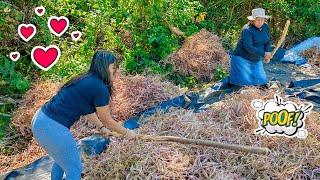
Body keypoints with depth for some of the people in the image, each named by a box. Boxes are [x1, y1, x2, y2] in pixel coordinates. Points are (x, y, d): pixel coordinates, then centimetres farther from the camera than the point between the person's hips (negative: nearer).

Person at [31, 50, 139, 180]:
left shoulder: (86, 80, 13)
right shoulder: (100, 88, -14)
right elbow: (107, 120, -2)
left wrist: (100, 127, 40)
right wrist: (126, 133, 14)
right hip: (53, 128, -9)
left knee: (61, 160, 29)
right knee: (74, 169, 8)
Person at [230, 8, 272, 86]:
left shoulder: (265, 27, 0)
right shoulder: (247, 30, -23)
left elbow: (267, 42, 5)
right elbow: (249, 47, -29)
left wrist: (268, 52, -14)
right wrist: (263, 54, -29)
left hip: (256, 60, 7)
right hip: (242, 58, -7)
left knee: (261, 81, 4)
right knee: (245, 82, -8)